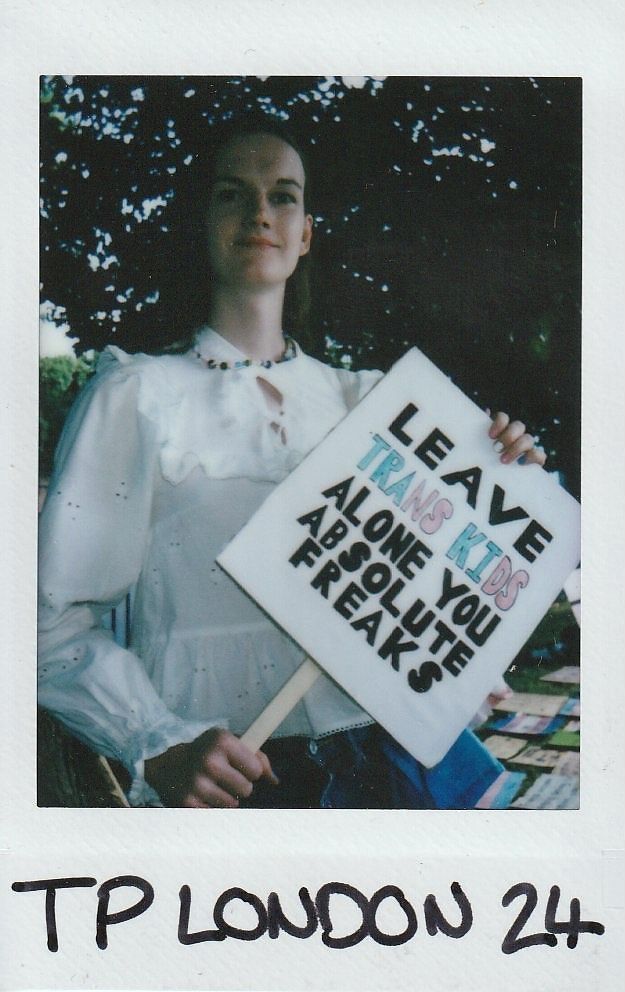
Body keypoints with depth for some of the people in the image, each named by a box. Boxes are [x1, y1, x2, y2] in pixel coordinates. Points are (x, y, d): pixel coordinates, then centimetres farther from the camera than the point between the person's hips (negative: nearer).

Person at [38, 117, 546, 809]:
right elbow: (57, 623, -3)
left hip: (387, 754, 4)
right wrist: (162, 750, -17)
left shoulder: (360, 397, 15)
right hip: (230, 777, -4)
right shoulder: (139, 394, 2)